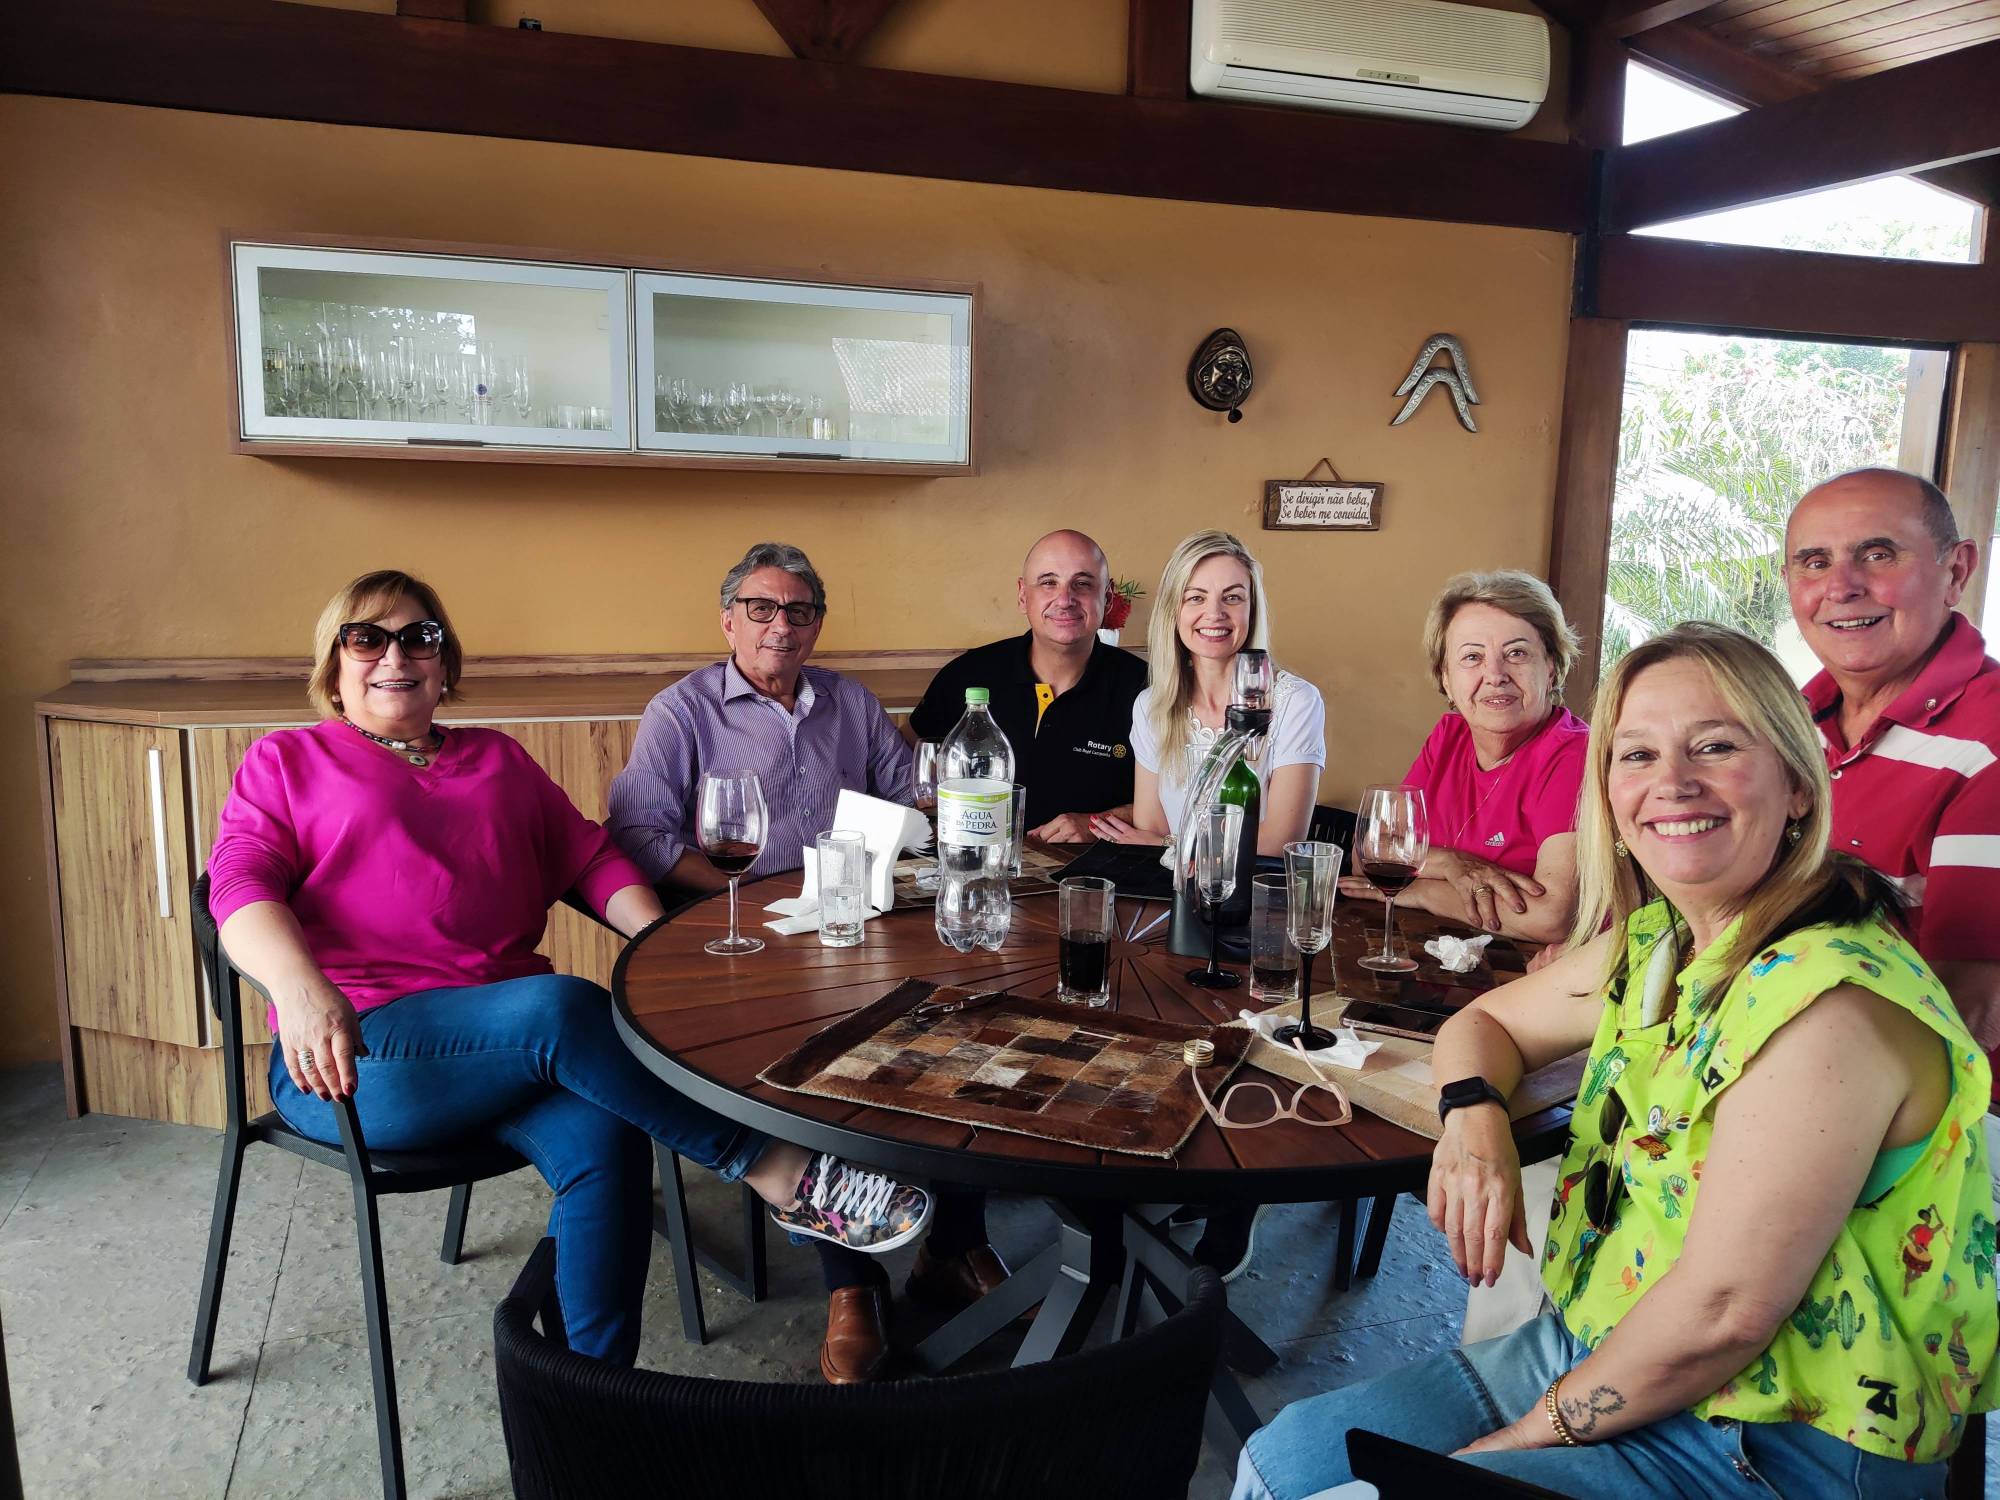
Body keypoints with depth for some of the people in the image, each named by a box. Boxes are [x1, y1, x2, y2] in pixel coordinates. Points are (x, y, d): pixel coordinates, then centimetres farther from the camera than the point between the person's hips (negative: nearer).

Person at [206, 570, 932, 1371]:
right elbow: (241, 885, -1)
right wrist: (300, 986, -23)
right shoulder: (285, 762, 16)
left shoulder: (499, 761, 25)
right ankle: (783, 1172, -27)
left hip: (509, 1045, 4)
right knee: (563, 1007, -33)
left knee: (601, 1135, -30)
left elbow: (593, 857, 18)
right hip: (354, 1050, -3)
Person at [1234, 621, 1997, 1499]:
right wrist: (1474, 1117, -9)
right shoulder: (1654, 943, 1)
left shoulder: (1826, 997, -25)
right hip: (1602, 1353, 7)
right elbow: (1484, 1021, 14)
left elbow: (1724, 1311, -26)